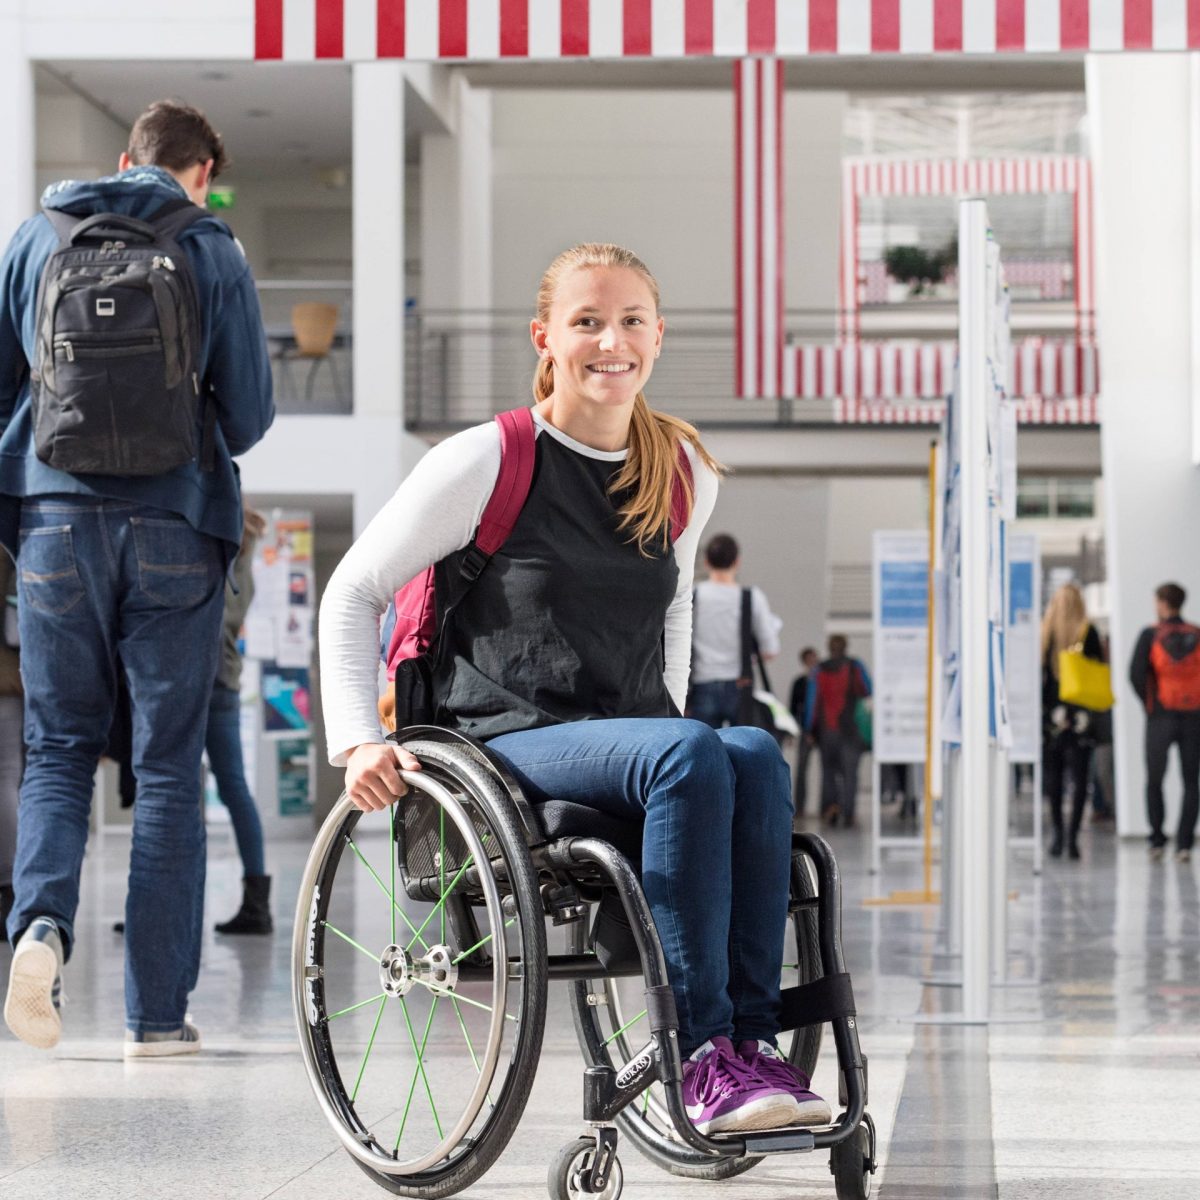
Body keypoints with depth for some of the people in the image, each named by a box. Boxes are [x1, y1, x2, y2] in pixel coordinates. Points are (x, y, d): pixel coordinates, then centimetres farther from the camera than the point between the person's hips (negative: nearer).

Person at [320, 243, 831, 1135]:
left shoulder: (687, 474, 13)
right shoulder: (486, 462, -2)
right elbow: (353, 594, 3)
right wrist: (360, 742, -8)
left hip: (636, 740, 5)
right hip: (513, 743, -5)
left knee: (756, 755, -30)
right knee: (692, 757, -34)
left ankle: (752, 1035, -32)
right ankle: (703, 1052, -34)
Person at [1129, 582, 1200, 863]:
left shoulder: (1151, 635, -4)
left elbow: (1136, 674, -10)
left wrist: (1148, 703, 3)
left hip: (1161, 716, -1)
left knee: (1154, 780, 11)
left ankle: (1157, 841, 7)